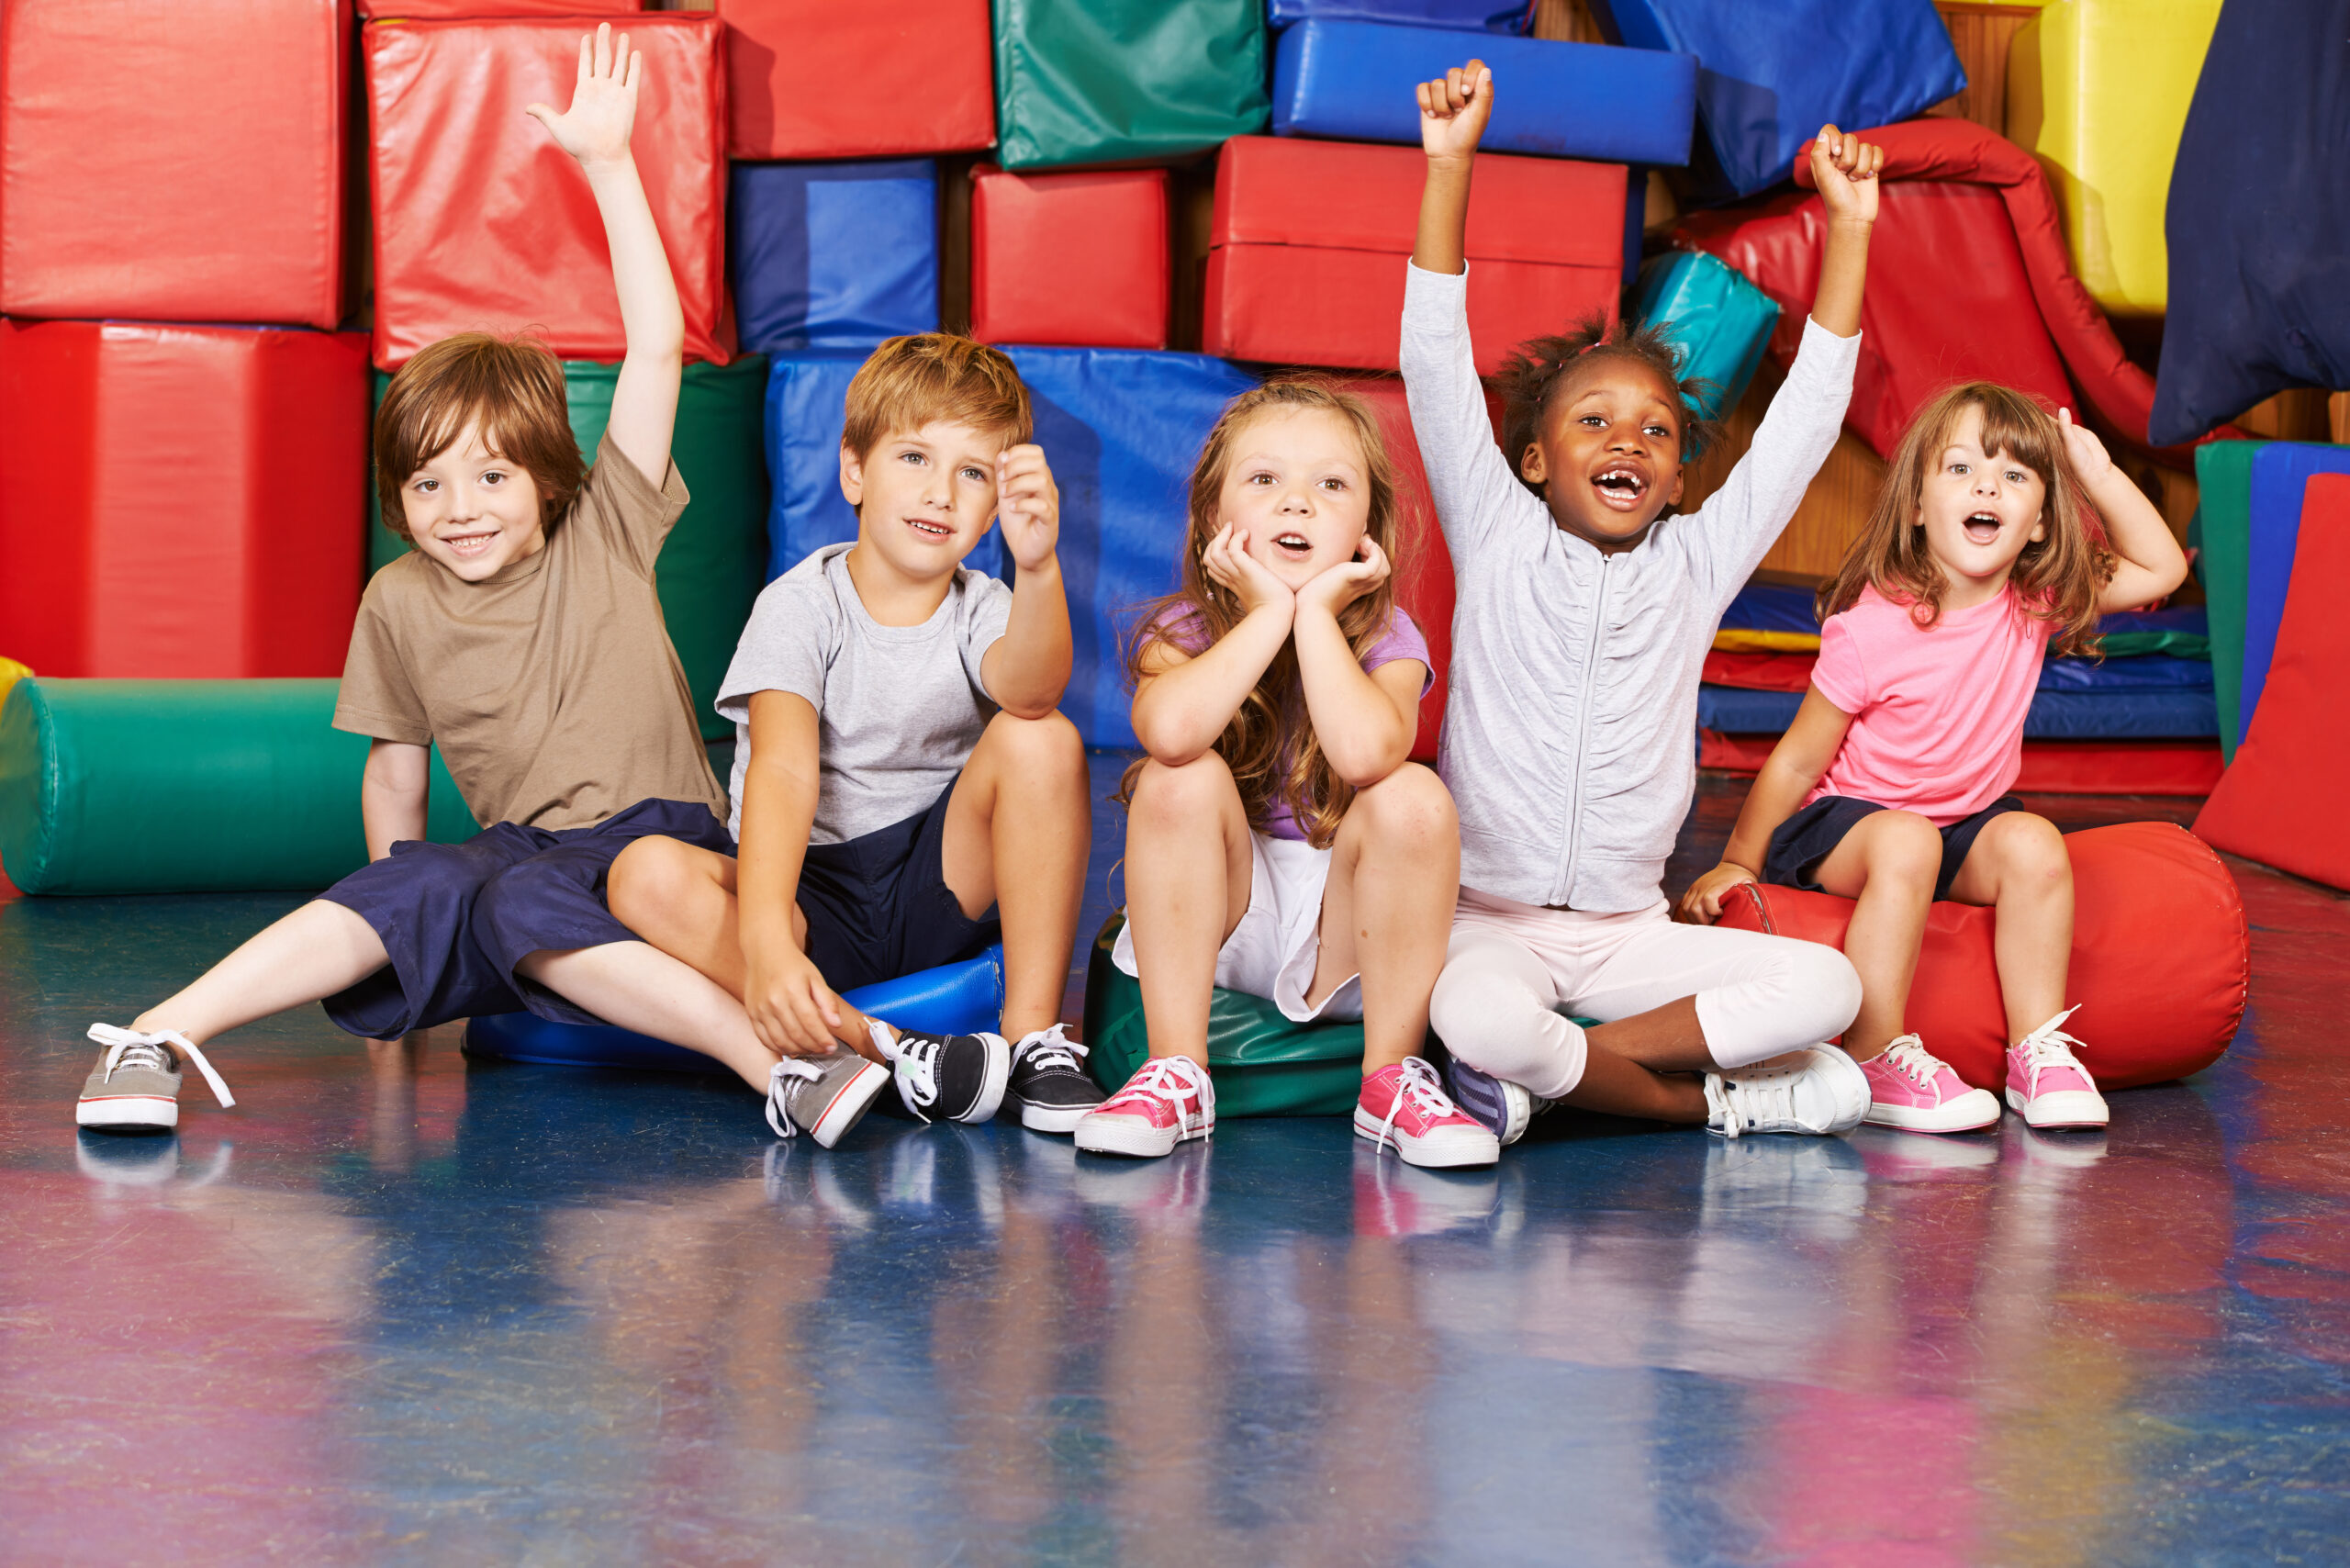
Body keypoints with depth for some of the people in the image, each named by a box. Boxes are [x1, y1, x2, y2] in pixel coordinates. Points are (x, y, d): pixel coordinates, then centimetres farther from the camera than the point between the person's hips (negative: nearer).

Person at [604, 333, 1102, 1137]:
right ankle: (879, 1047, -36)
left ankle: (1034, 1036, -21)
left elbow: (1029, 688, -29)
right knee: (648, 875, -28)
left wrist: (1038, 567, -50)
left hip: (942, 892, 1)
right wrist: (765, 943, -41)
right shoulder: (803, 604, -8)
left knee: (1044, 739, -22)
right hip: (813, 900, -1)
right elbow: (782, 773, -25)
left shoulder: (981, 610, -2)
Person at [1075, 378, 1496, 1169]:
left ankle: (1393, 1078, -16)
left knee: (1415, 797, -27)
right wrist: (1271, 613, -23)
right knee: (1180, 778, -26)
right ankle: (1176, 1074, -22)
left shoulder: (1387, 638, -7)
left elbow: (1365, 751, -32)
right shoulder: (1182, 630, -5)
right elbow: (1172, 730, -32)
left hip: (1345, 928, 0)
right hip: (1214, 923, 1)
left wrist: (1317, 612, -22)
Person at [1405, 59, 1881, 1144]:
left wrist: (1848, 228, 1)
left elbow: (1806, 418, 6)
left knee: (1828, 986, -19)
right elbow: (1435, 366, -6)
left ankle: (1552, 1074, -17)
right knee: (1479, 1016, -37)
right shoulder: (1497, 540, 2)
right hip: (1489, 918, -3)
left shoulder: (1694, 563, 8)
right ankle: (1716, 1101, -13)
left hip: (1626, 927, 4)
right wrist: (1450, 167, -14)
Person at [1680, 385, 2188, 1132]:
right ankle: (1878, 1060, -33)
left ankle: (2038, 1052, -18)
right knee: (1905, 844, -37)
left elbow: (2162, 569, 5)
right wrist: (1737, 864, -6)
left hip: (1969, 821, 5)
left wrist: (2100, 475, -7)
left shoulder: (2036, 605, -5)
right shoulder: (1870, 628, -20)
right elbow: (1799, 758, -11)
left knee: (2034, 844, -26)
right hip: (1850, 817, -5)